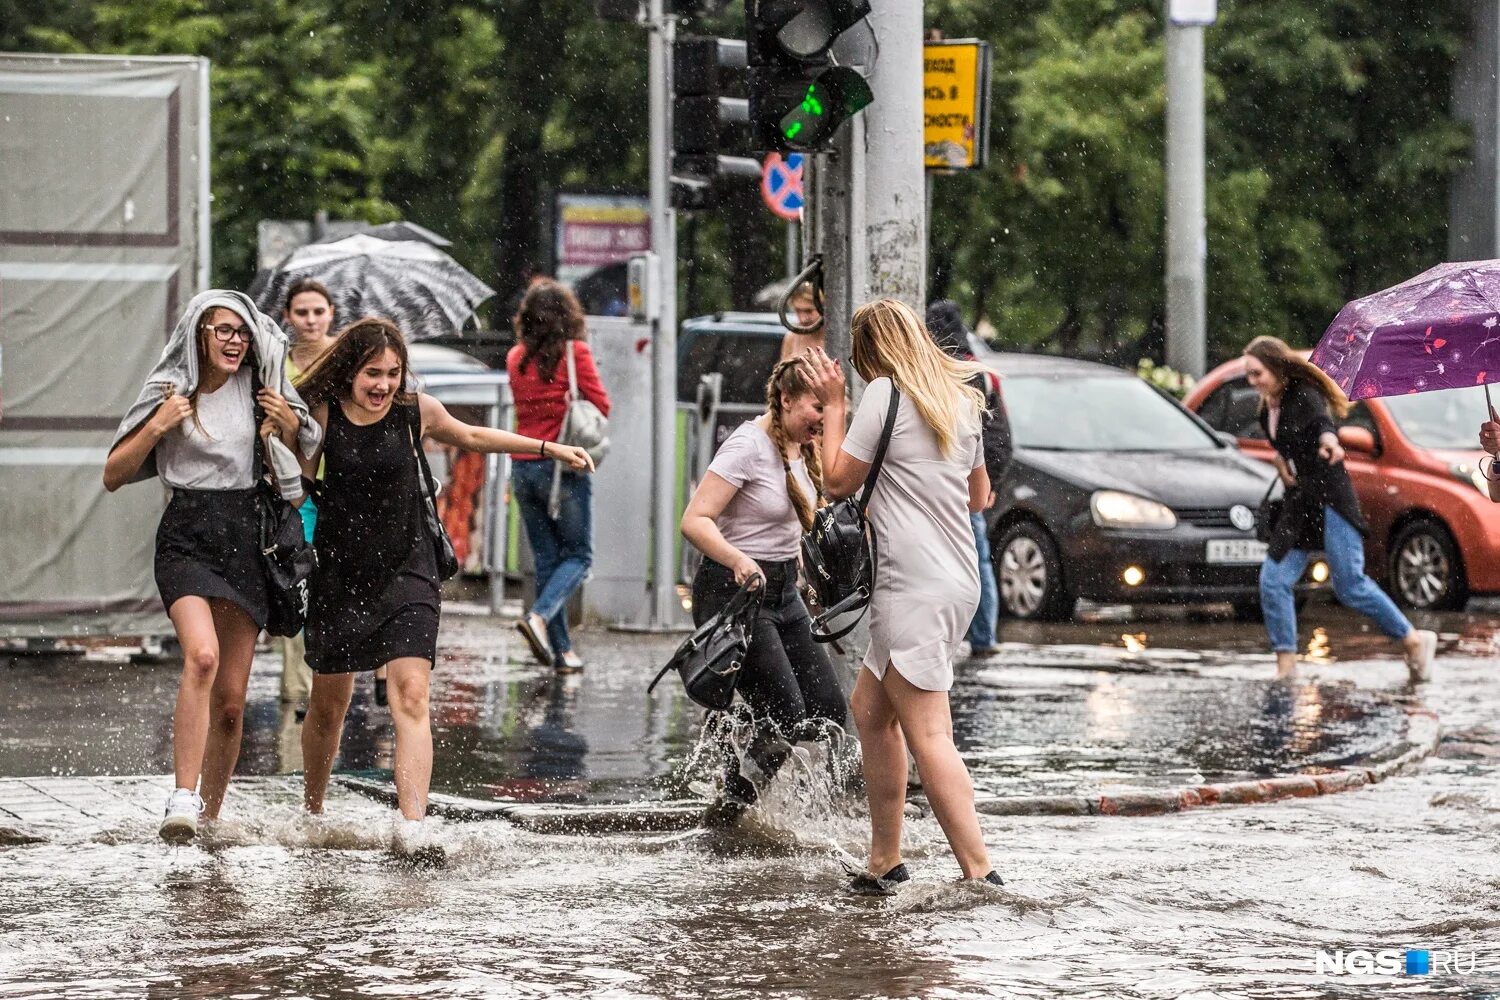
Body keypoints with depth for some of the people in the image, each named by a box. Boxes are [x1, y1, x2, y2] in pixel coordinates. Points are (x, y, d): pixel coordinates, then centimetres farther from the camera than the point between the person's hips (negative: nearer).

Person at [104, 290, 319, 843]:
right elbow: (113, 476, 3)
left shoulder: (260, 393, 9)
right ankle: (182, 800, -32)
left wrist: (289, 428, 0)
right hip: (186, 538, -3)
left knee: (231, 700, 2)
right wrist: (156, 428, -10)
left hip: (246, 539, 3)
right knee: (202, 656, -29)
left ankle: (211, 815, 17)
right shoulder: (170, 392, 2)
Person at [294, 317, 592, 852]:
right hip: (339, 576, 0)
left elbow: (471, 436, 16)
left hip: (405, 573, 0)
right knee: (328, 707, 11)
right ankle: (311, 813, 35)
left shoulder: (416, 411, -3)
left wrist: (548, 448, 20)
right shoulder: (323, 416, -7)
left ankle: (412, 828, -23)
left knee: (410, 695, -17)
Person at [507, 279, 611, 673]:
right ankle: (539, 616, -17)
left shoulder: (516, 358, 5)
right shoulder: (575, 353, -9)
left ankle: (560, 648, 9)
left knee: (546, 559, 10)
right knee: (578, 555, 6)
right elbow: (602, 405, -6)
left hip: (523, 467, 5)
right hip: (564, 464, -5)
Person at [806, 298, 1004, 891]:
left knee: (928, 737, -12)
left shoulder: (884, 393, -8)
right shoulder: (960, 400, 14)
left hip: (914, 588, -9)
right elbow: (978, 496, 24)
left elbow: (838, 481, -5)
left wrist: (833, 406, 5)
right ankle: (885, 859, 21)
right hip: (958, 581, 9)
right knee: (870, 708, 19)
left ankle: (980, 872, -21)